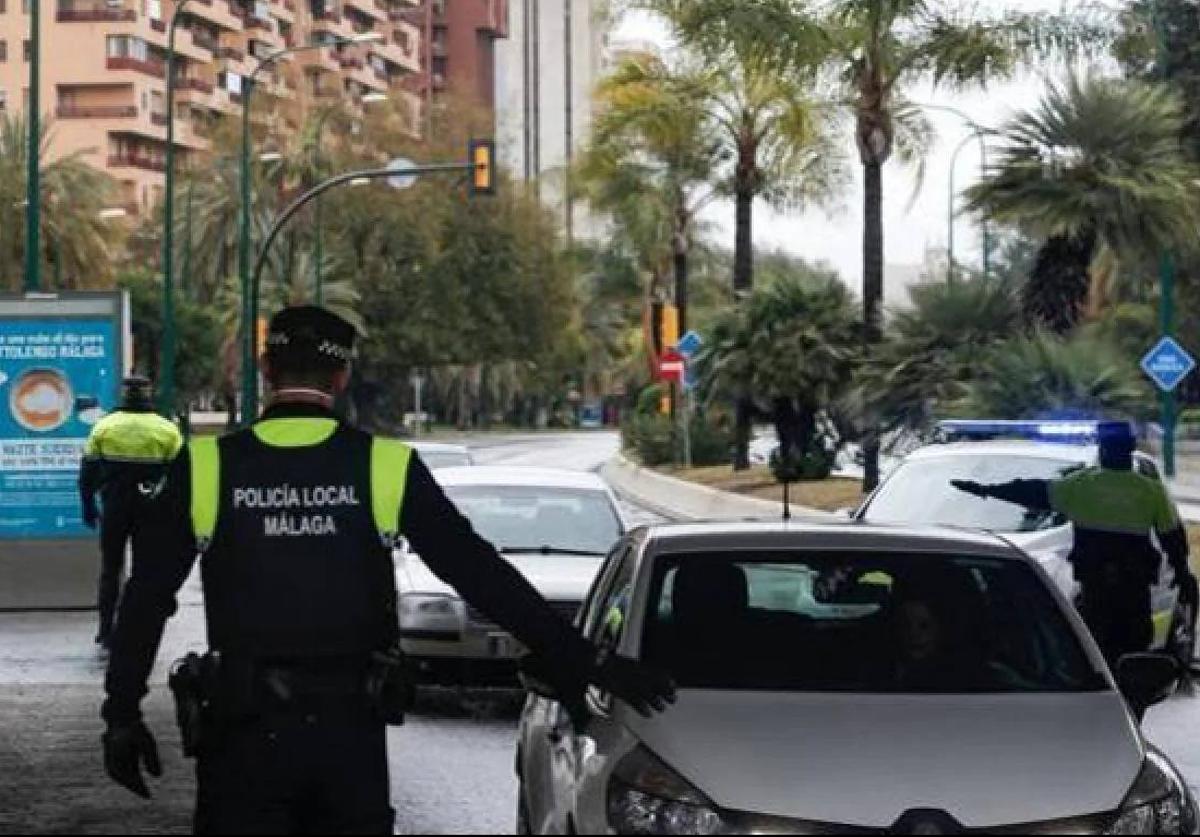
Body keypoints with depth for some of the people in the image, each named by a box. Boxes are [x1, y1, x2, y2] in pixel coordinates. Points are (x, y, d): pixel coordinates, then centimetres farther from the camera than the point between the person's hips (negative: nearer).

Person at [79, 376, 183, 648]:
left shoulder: (104, 427, -1)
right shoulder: (168, 430, -3)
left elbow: (89, 472, 2)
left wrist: (88, 506, 12)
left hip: (114, 511, 1)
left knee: (110, 568, 12)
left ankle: (106, 630, 11)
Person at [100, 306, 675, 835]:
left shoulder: (205, 468, -4)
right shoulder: (385, 467, -3)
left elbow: (146, 599, -1)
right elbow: (482, 576, -4)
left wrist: (121, 713, 10)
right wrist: (588, 664, 1)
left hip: (245, 730, -1)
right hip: (350, 729, 1)